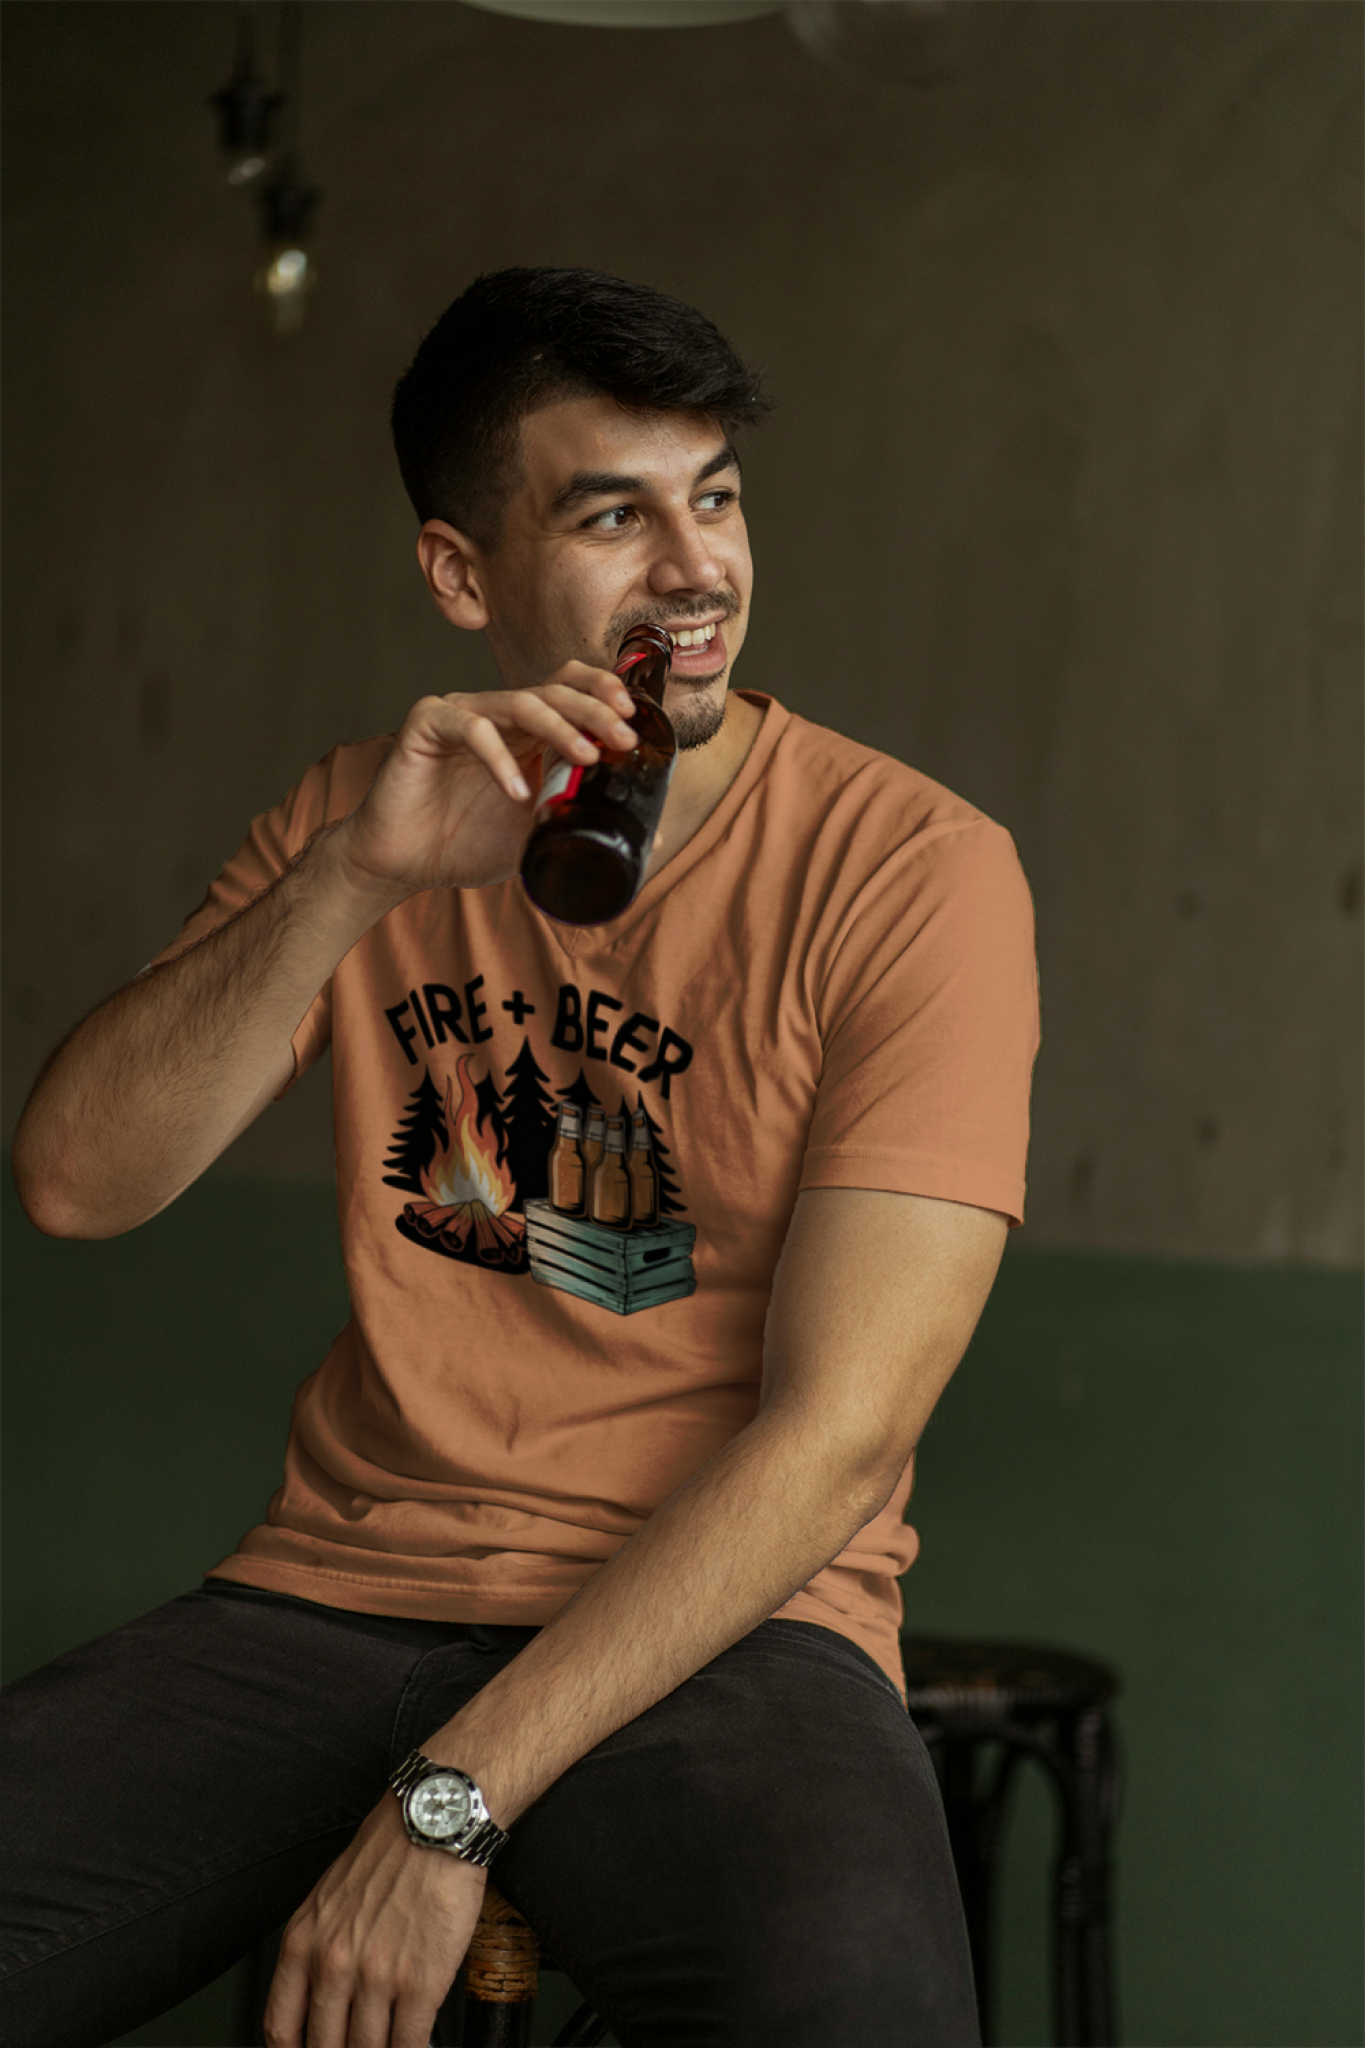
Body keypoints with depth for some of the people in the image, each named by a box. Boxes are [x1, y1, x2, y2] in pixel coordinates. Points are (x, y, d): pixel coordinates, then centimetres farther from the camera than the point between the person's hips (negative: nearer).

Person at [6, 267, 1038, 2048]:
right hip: (335, 1591, 4)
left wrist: (451, 1801, -17)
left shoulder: (913, 869, -5)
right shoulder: (361, 819, 10)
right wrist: (355, 880, -17)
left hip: (718, 1628, -4)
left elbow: (832, 1436, -12)